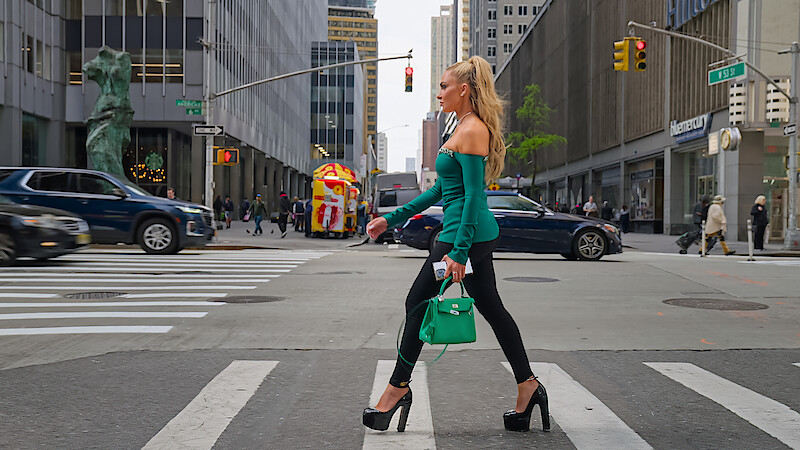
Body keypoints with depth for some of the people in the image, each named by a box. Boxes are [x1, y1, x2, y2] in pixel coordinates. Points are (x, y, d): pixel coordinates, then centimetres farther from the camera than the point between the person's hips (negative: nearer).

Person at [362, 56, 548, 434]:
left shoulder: (472, 131, -14)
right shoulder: (465, 129, 17)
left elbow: (474, 195, -20)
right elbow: (441, 189, 21)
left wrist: (459, 252, -24)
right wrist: (392, 219, 20)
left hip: (466, 231, -10)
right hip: (479, 233, 10)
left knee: (419, 303, 0)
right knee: (491, 309, 12)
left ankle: (398, 387, 11)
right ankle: (527, 387, 17)